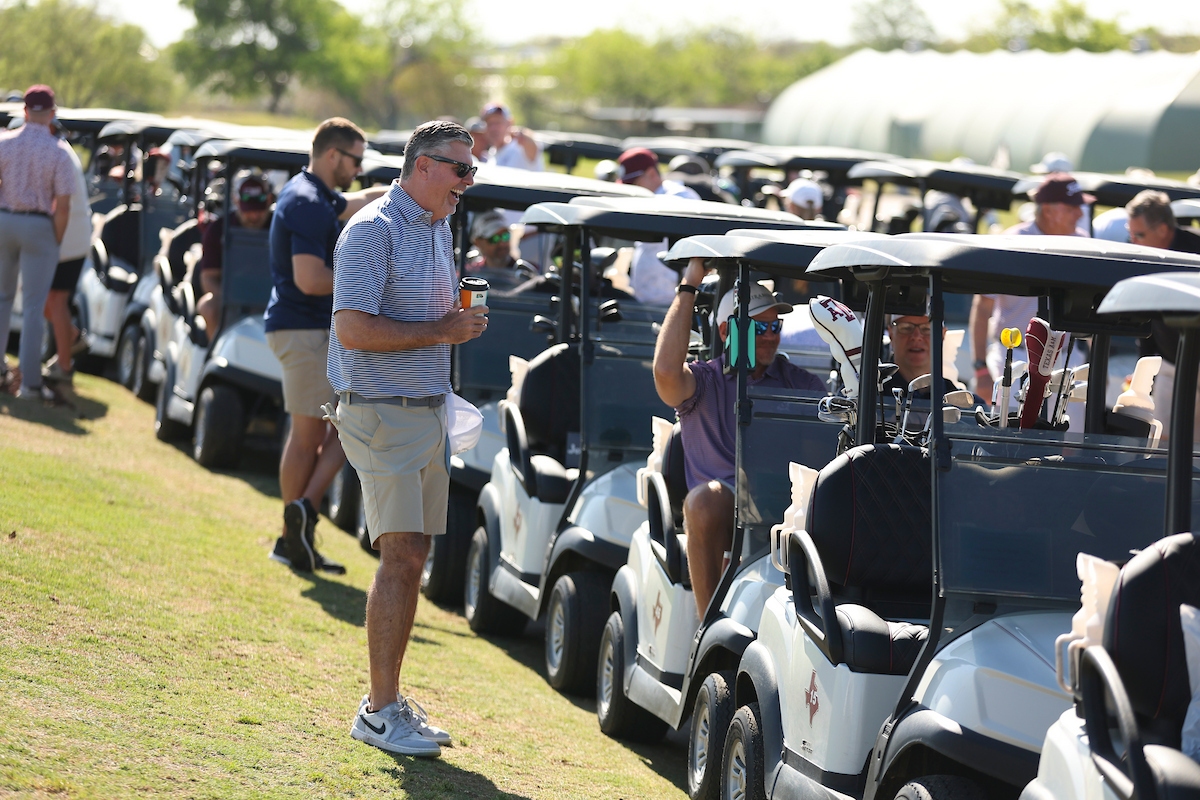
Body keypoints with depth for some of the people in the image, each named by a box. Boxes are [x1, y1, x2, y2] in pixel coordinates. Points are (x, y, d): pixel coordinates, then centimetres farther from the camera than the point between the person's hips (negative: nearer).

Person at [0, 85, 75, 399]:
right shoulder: (59, 152, -11)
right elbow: (63, 206, -13)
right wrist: (56, 241, -1)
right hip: (39, 227, -3)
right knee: (33, 305, 1)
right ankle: (30, 382, 0)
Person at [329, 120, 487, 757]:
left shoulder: (440, 230, 17)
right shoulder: (375, 231, -13)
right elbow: (353, 328, -21)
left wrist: (463, 322, 10)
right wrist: (441, 332, -18)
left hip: (428, 411, 9)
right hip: (382, 412, -9)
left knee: (413, 555, 9)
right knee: (402, 554, -12)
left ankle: (389, 699, 16)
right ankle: (380, 711, -9)